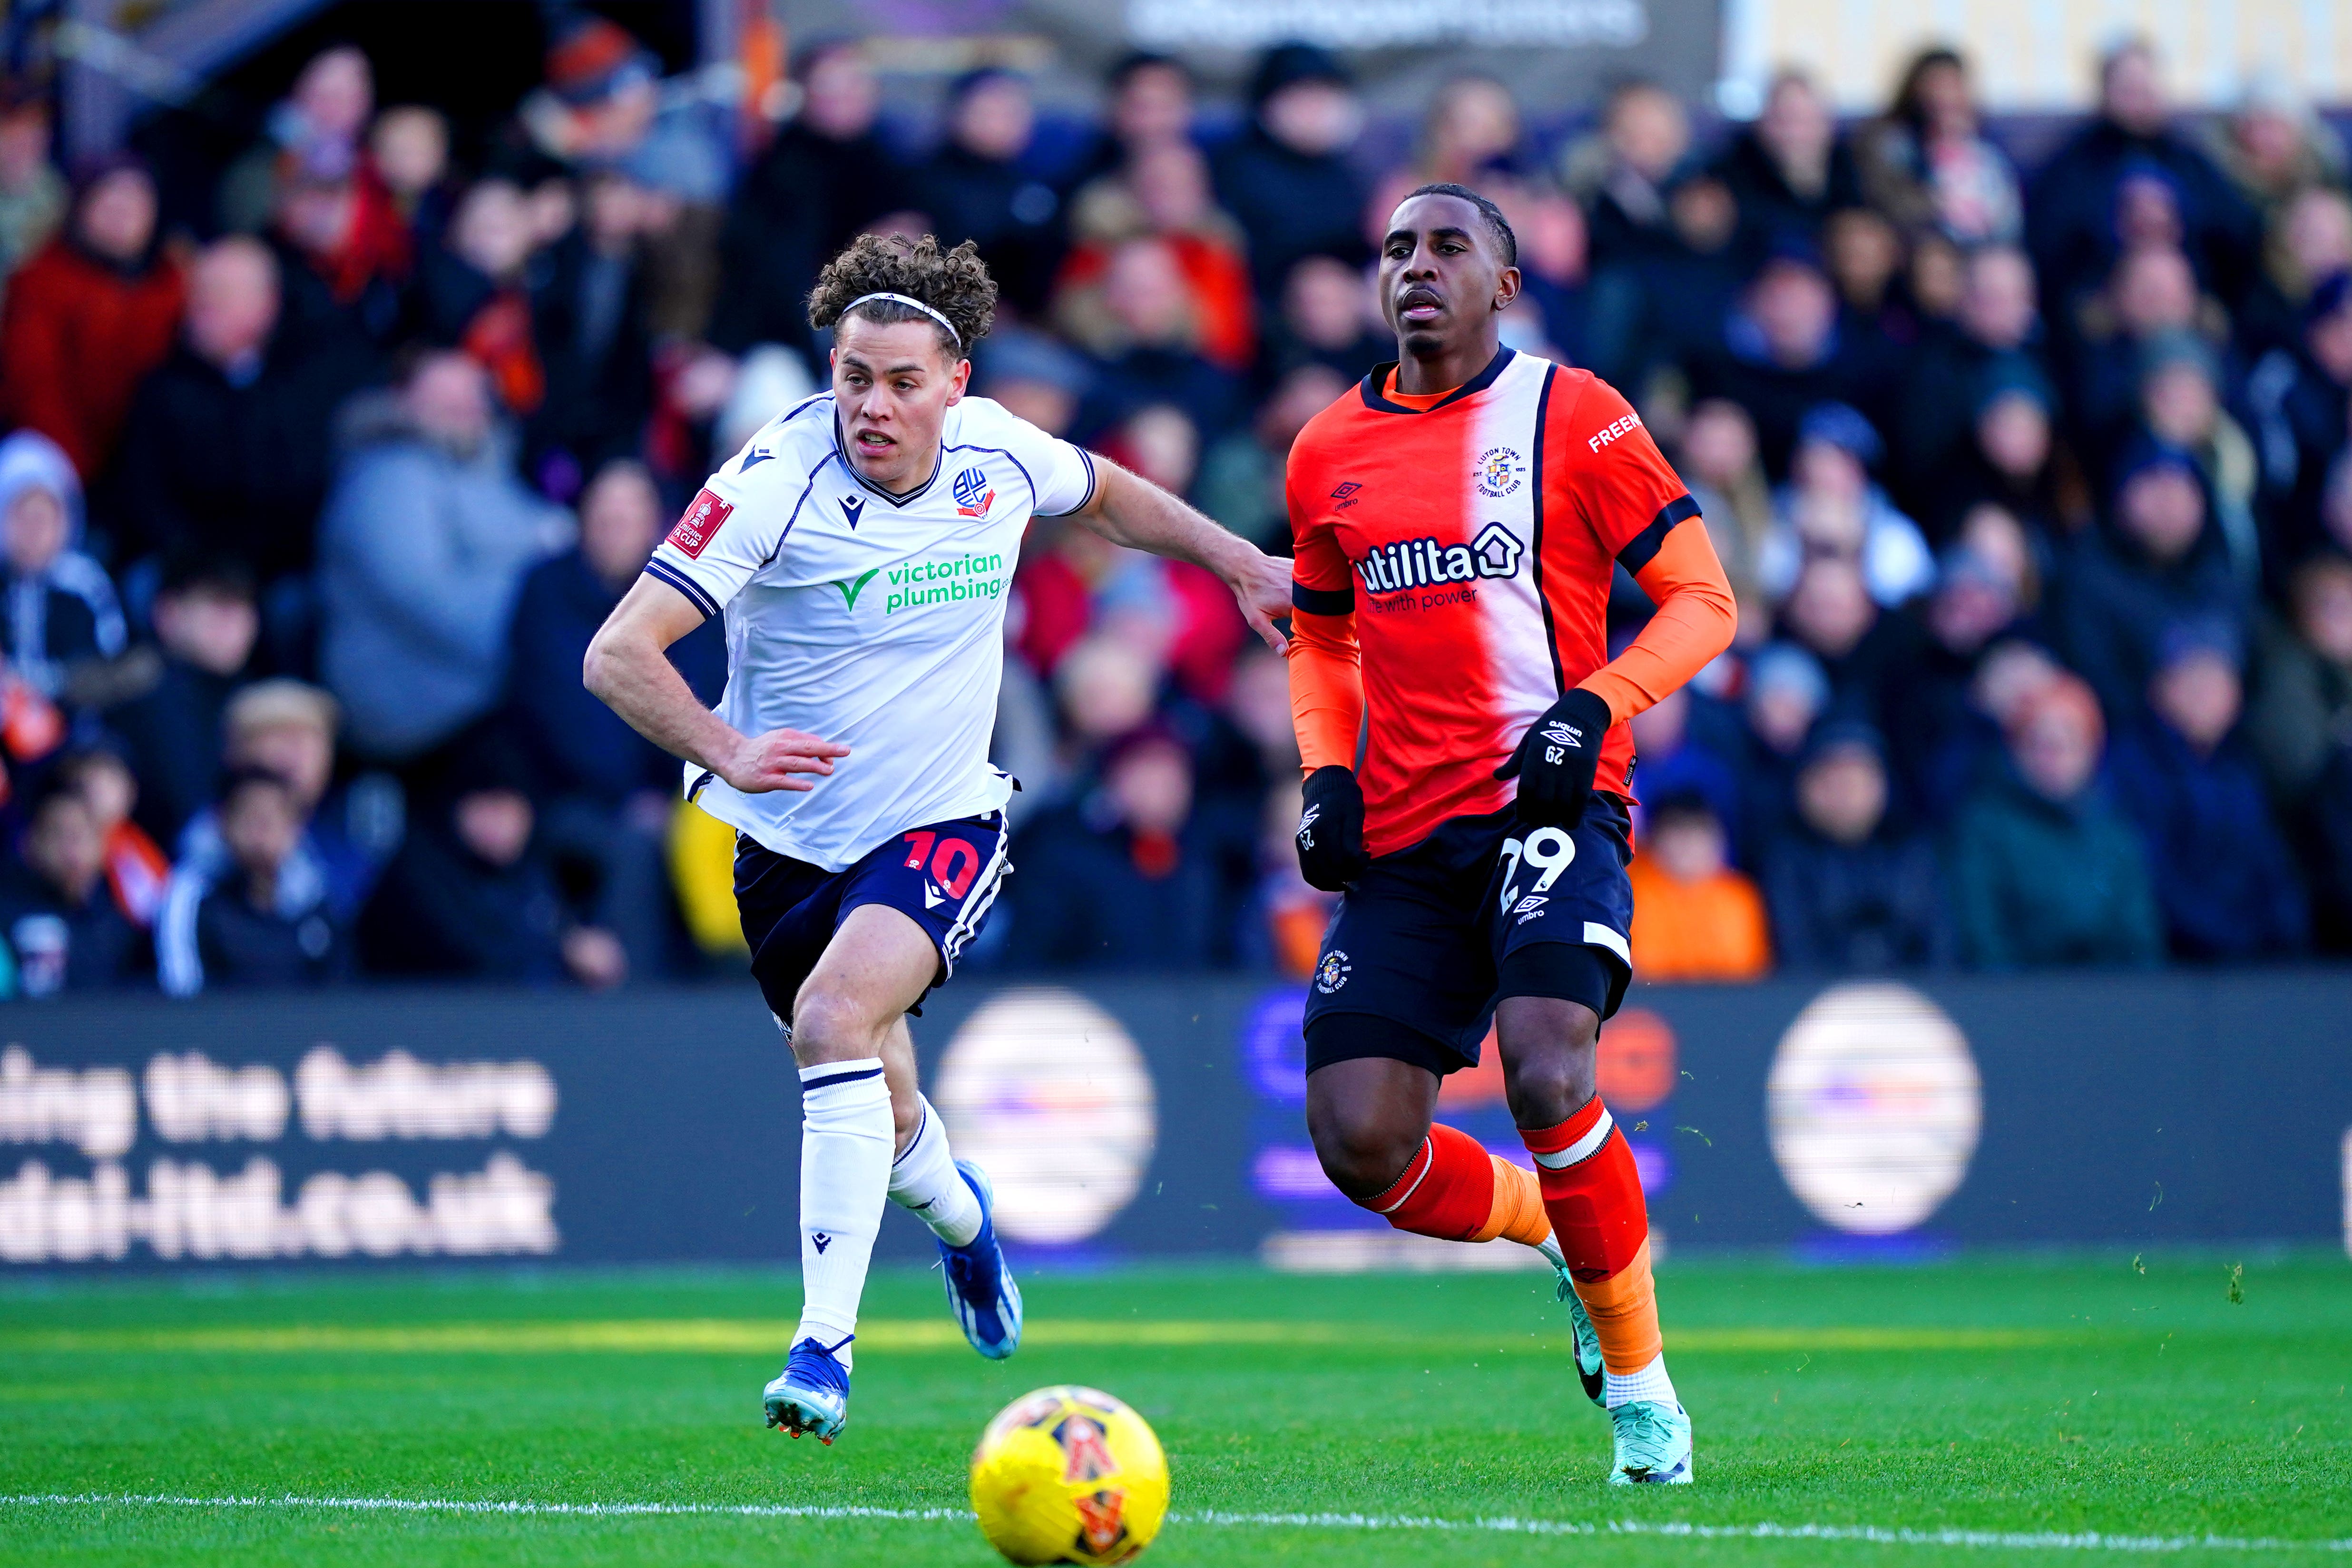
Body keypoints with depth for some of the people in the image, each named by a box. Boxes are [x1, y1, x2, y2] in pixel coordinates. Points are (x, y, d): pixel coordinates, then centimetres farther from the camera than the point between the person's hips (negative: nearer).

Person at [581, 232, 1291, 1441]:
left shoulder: (998, 454, -10)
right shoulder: (777, 481, -23)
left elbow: (1103, 494, 17)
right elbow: (617, 655, -29)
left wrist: (1240, 564, 16)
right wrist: (728, 751, -46)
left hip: (940, 826, 0)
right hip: (790, 841, 0)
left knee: (834, 1021, -28)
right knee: (879, 1122, 13)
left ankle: (826, 1342, -26)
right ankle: (955, 1211, 51)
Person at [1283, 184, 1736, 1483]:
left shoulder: (1573, 416, -1)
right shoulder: (1330, 452, 13)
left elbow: (1701, 599, 0)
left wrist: (1594, 706, -16)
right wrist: (1326, 775, 9)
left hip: (1547, 805, -5)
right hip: (1404, 837, 5)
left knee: (1546, 1073, -27)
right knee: (1359, 1142, -9)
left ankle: (1640, 1380, -7)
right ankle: (1565, 1236, 21)